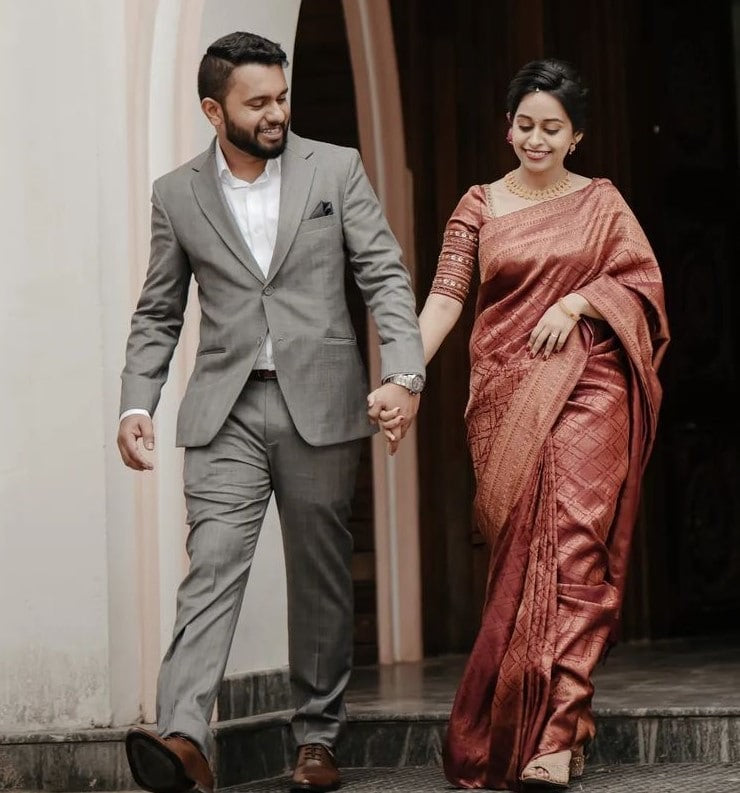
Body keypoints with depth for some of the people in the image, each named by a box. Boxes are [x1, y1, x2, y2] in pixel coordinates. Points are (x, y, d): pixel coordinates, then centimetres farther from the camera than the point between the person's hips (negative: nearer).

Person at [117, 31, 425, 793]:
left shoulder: (337, 169, 4)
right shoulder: (177, 194, 7)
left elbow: (385, 277, 0)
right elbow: (157, 314, 12)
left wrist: (403, 371, -13)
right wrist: (136, 403, 0)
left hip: (320, 404, 0)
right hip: (225, 412, 0)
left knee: (320, 577, 6)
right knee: (212, 567, -14)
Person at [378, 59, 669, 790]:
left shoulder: (601, 202, 10)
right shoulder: (479, 207, 9)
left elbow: (642, 278, 7)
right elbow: (445, 295, -2)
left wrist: (577, 301, -9)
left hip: (584, 389, -1)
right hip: (504, 395, 1)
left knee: (569, 545, -13)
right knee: (519, 556, 0)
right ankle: (508, 730, 12)